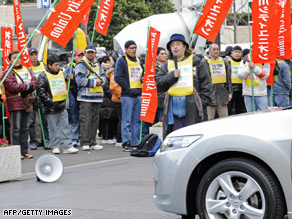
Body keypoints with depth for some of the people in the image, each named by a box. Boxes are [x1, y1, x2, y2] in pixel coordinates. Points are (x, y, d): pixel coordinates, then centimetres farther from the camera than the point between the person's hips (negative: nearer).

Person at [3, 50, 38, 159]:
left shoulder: (27, 70, 17)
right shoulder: (8, 72, -2)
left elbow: (34, 81, 7)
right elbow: (12, 86, -15)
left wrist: (30, 86, -14)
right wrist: (26, 86, -12)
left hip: (27, 103, 6)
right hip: (15, 103, -6)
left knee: (25, 128, 10)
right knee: (16, 129, -6)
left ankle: (24, 151, 15)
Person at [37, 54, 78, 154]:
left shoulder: (61, 73, 11)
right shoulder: (43, 76, -7)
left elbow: (66, 87, 25)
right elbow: (41, 92, -11)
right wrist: (49, 101, -15)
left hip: (62, 105, 5)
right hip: (51, 107, -5)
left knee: (65, 126, 3)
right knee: (53, 128, 3)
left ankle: (67, 146, 4)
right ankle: (55, 147, 11)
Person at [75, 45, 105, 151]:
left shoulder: (97, 64, 19)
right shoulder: (81, 65, -4)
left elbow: (103, 76, 21)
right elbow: (80, 80, -14)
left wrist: (101, 80, -3)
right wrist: (94, 82, -12)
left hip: (97, 96, 7)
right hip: (85, 97, -7)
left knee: (95, 120, 8)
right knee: (85, 120, -10)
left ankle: (92, 142, 14)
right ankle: (84, 143, -9)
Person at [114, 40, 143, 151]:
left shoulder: (138, 60, 18)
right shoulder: (121, 61, -2)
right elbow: (118, 77, -10)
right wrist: (128, 88, -16)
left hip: (139, 95, 7)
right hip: (127, 95, -6)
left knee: (137, 120, 9)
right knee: (126, 120, -7)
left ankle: (135, 142, 14)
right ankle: (126, 142, -7)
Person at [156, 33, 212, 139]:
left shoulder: (195, 62, 8)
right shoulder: (167, 65, 16)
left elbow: (206, 83, 6)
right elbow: (158, 82, 7)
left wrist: (202, 102, -3)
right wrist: (171, 76, -9)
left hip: (191, 106, -2)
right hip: (173, 107, 2)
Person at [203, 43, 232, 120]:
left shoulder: (223, 61, 15)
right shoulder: (205, 62, 0)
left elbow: (228, 78, 16)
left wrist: (230, 92, 10)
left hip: (222, 92, 4)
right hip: (210, 93, -4)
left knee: (224, 118, 6)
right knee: (210, 118, -3)